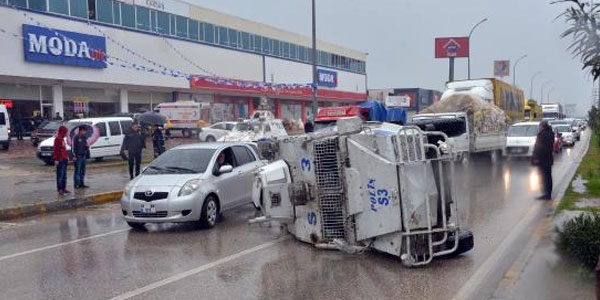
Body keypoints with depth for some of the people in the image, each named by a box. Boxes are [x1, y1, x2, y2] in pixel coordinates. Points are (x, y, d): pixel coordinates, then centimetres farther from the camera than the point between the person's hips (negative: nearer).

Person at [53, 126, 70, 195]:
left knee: (64, 174, 12)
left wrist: (67, 157, 20)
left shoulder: (62, 139, 16)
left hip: (64, 159, 10)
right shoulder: (57, 139, -12)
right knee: (60, 174, -8)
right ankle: (59, 189, -7)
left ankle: (64, 188, 18)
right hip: (60, 160, -10)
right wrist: (56, 159, -20)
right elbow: (55, 150, -17)